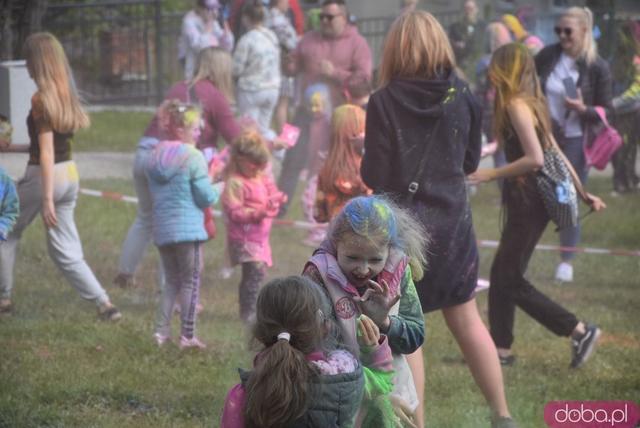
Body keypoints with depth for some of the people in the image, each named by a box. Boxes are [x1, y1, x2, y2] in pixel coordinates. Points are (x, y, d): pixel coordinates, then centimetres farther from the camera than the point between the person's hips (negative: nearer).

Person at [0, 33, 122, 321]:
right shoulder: (67, 94, 5)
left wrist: (47, 199, -20)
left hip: (44, 176, -7)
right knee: (65, 251, 11)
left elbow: (46, 152, -20)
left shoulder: (41, 99, -17)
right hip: (70, 175, 7)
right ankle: (103, 303, 0)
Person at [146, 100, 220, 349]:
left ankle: (162, 329, 9)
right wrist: (218, 189, 10)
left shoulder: (155, 158, 9)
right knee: (191, 281, 3)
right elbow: (206, 197, -12)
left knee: (172, 281, 17)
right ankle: (187, 335, 4)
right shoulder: (193, 157, -11)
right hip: (188, 229, -6)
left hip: (161, 230, 6)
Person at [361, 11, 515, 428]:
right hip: (452, 220, 4)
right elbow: (471, 161, 7)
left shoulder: (384, 102, -13)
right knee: (466, 318, 16)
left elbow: (375, 176, -12)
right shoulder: (462, 96, -3)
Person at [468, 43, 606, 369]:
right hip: (531, 199, 9)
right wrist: (583, 193, 19)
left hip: (528, 202, -9)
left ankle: (579, 331, -3)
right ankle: (501, 349, 17)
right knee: (502, 275, 12)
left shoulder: (516, 105, -16)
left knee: (510, 280, -3)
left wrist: (491, 174, -18)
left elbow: (535, 159, -24)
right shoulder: (531, 103, 12)